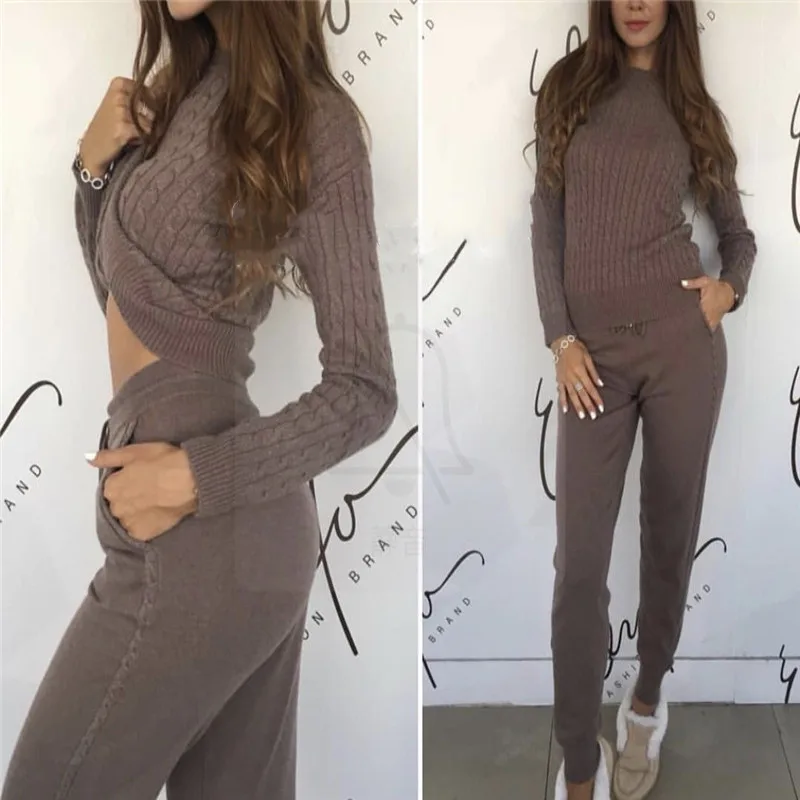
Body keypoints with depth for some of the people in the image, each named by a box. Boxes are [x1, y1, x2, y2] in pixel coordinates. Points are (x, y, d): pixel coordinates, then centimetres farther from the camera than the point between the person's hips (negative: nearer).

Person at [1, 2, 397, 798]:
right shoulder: (188, 85, 10)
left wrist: (194, 477, -19)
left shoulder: (312, 121, -12)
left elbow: (365, 393, -11)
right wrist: (97, 165, 3)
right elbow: (119, 290, 17)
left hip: (198, 538, -7)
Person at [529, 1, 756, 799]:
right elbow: (546, 221, 4)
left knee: (670, 534, 10)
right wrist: (561, 338, -5)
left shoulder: (691, 104, 10)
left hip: (681, 337, 1)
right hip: (594, 347, -1)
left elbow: (738, 232, 18)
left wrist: (730, 288, -4)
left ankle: (647, 701, 31)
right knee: (579, 558, -3)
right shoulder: (569, 86, 9)